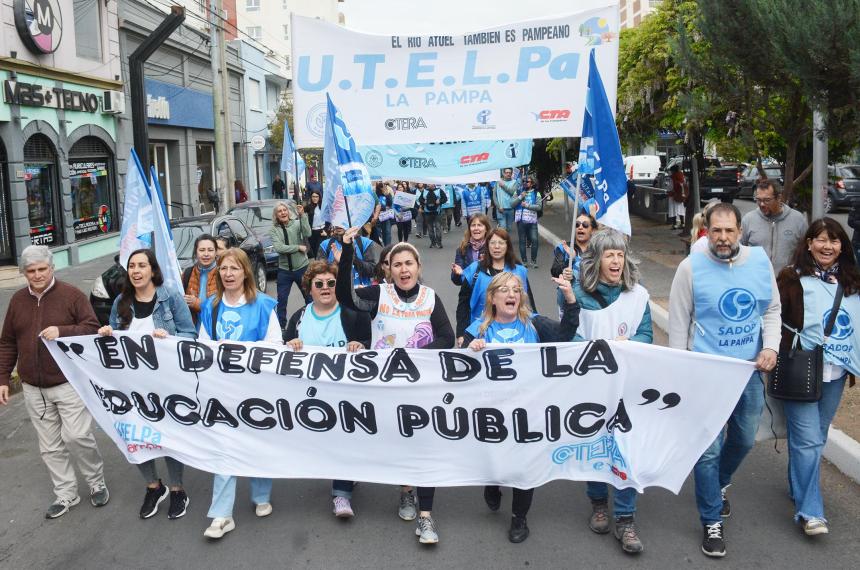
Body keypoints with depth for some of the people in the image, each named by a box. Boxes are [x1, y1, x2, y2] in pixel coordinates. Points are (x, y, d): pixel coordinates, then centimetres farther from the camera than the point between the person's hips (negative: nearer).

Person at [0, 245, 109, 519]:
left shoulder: (71, 295, -7)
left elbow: (92, 329, -10)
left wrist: (62, 331, -25)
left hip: (69, 383, -5)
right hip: (33, 389, 5)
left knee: (76, 436, -10)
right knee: (50, 446, 9)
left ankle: (97, 483, 14)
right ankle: (65, 494, 22)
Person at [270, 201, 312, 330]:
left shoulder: (297, 223, -5)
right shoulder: (274, 230, -2)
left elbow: (307, 234, -23)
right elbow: (278, 248, -15)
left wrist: (302, 215, -27)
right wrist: (298, 247, -17)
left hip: (302, 267, -1)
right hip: (284, 270, 1)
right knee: (281, 300, 8)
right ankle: (281, 326, 21)